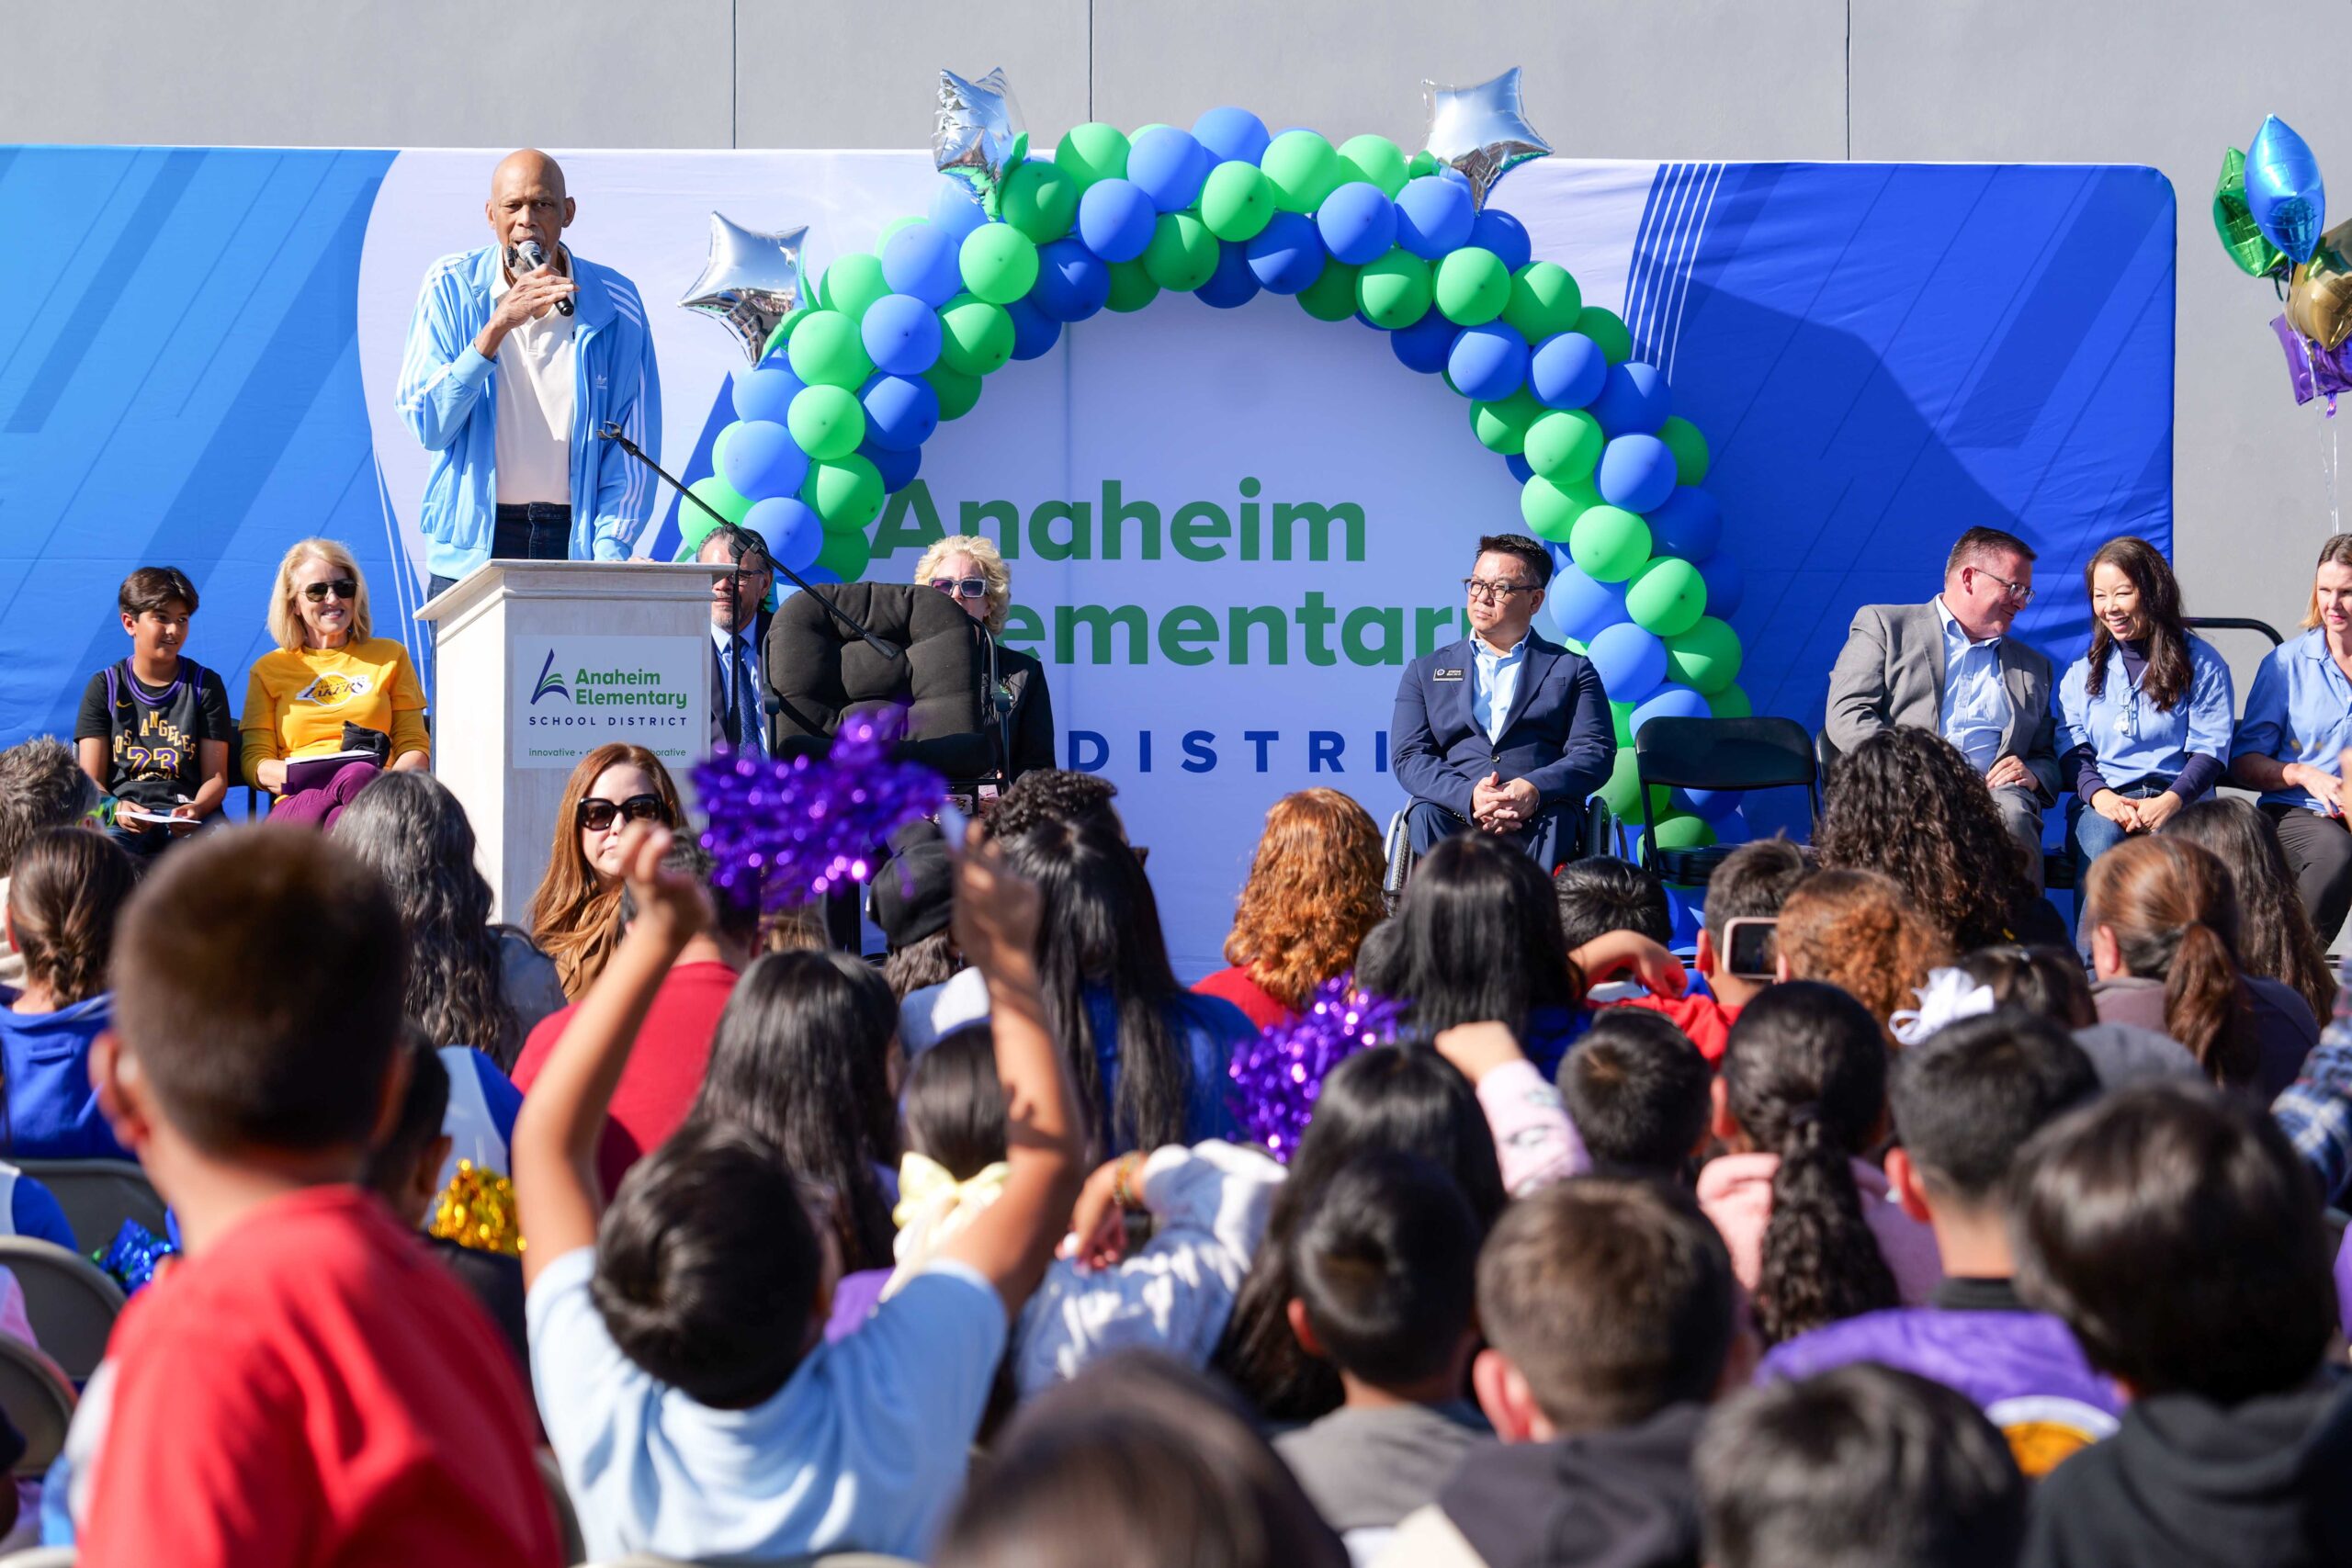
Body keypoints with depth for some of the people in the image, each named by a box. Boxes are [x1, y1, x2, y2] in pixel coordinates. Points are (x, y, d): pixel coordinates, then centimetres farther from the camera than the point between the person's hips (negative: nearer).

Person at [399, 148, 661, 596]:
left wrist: (610, 550, -9)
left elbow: (633, 441, 2)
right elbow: (425, 424, -10)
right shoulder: (451, 287, -1)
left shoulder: (613, 303, 0)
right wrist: (497, 327, -20)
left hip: (577, 538, 0)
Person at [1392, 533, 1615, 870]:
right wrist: (1468, 796, -14)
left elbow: (1596, 753, 6)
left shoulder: (1571, 670, 19)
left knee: (1554, 820, -37)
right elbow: (1408, 757, 9)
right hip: (1455, 812, 1)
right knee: (1426, 816, -35)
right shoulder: (1426, 671, 22)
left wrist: (1535, 789, -16)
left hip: (1537, 814, -1)